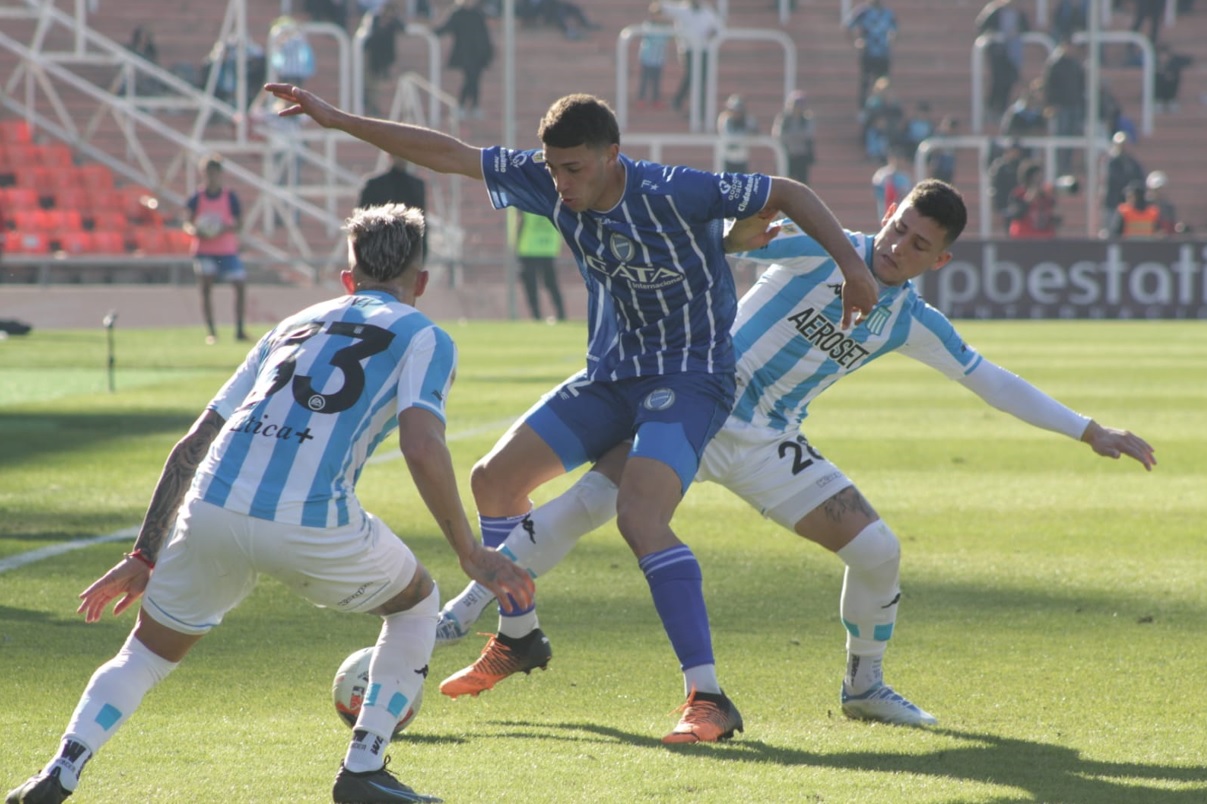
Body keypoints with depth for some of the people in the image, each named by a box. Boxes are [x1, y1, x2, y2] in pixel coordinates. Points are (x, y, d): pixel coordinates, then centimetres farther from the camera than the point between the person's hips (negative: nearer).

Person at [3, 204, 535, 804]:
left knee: (151, 647, 25)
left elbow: (190, 447, 26)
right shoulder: (423, 337, 15)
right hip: (311, 524, -4)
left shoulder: (294, 325, 29)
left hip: (210, 508, 4)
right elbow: (422, 450, -5)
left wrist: (143, 556, 30)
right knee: (416, 602, 25)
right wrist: (470, 554, 4)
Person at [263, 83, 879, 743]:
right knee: (494, 478, 12)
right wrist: (339, 120, -2)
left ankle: (708, 700, -28)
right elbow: (448, 154, -1)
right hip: (610, 374, 8)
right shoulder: (547, 183, -7)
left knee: (639, 517, -29)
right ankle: (518, 639, 34)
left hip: (688, 378, -8)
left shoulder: (674, 194, -24)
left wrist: (854, 269, -22)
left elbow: (787, 193, -16)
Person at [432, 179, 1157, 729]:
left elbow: (992, 381, 11)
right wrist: (740, 234, -41)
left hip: (767, 442, 4)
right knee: (589, 503, -18)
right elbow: (721, 240, -16)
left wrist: (1091, 432, 9)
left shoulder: (912, 323, 3)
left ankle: (865, 686, 18)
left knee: (878, 549, -6)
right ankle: (468, 610, -8)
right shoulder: (824, 250, -9)